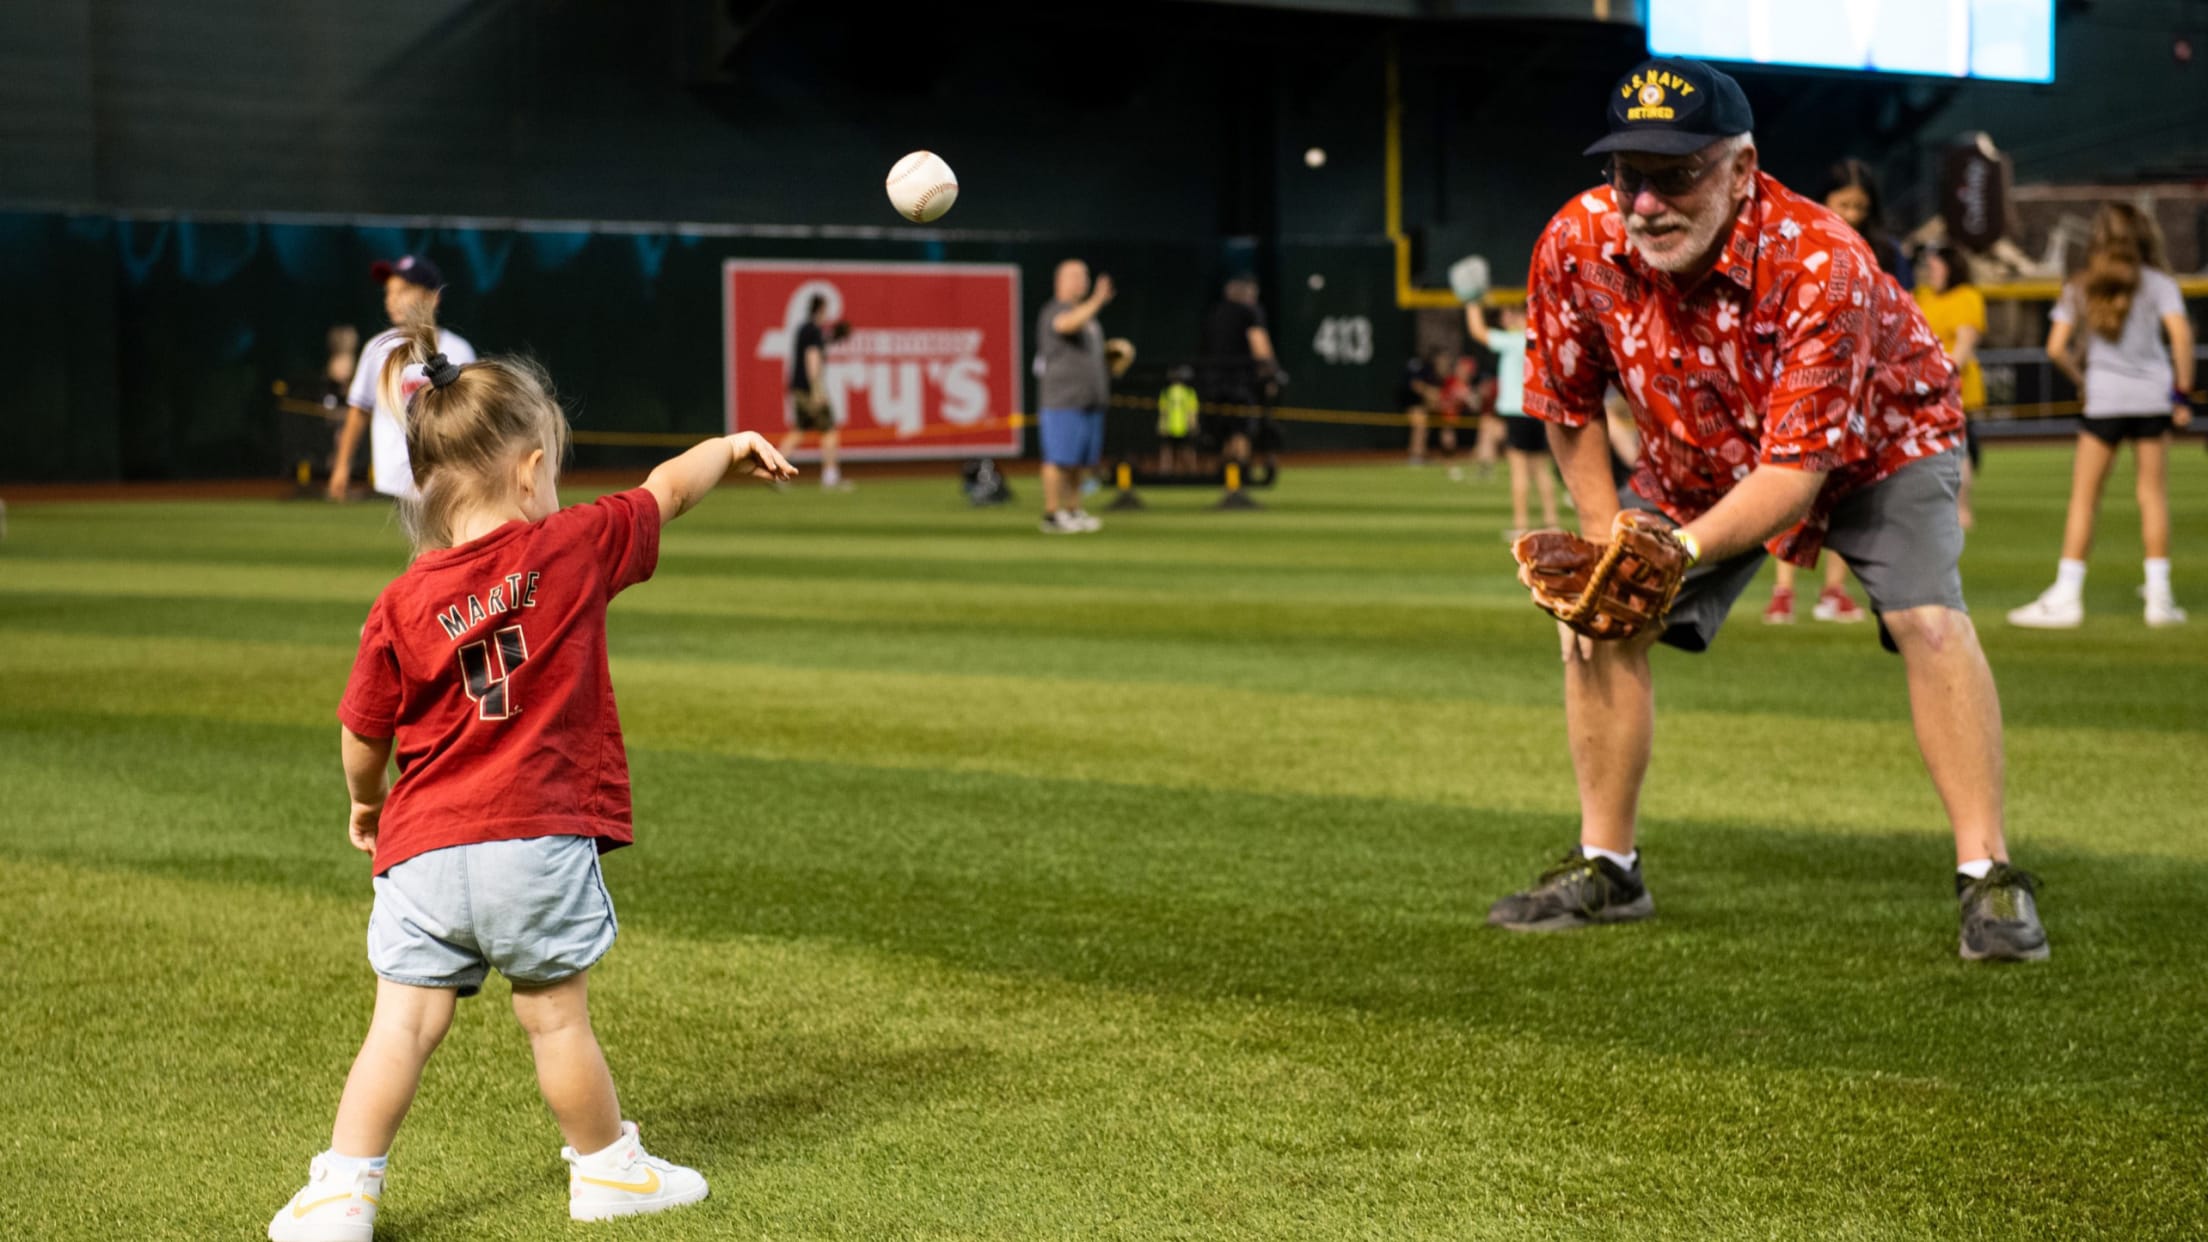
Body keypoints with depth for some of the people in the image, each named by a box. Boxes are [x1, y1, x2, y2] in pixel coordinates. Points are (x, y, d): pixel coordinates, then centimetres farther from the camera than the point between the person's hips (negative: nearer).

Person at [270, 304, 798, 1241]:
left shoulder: (401, 608, -1)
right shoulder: (573, 549, -5)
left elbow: (363, 739, 6)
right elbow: (668, 488, 10)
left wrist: (366, 803, 27)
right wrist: (732, 445, 30)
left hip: (424, 848, 2)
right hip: (540, 837, -2)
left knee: (404, 1023, 4)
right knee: (556, 1017, 11)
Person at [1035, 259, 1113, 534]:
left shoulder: (1085, 311, 20)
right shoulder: (1054, 311, -9)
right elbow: (1067, 324, -33)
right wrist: (1096, 302, -39)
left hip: (1089, 398, 9)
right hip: (1061, 397, -9)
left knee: (1078, 459, 11)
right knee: (1058, 457, -9)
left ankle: (1073, 512, 17)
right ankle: (1052, 515, -8)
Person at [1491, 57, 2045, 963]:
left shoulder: (1819, 261, -39)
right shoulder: (1577, 245, -26)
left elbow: (1798, 467, -38)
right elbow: (1569, 410, -8)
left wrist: (1675, 553, -45)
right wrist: (1608, 536, -12)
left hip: (1869, 443, -4)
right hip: (1699, 460, 4)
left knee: (1929, 620, -25)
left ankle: (1988, 878, -16)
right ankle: (1605, 869, 9)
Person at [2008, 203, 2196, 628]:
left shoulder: (2080, 287, 7)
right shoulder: (2157, 282, 2)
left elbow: (2056, 348, -1)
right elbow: (2180, 334, -12)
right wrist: (2182, 391, -5)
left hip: (2103, 400, 0)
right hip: (2152, 396, 0)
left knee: (2084, 497, 4)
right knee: (2153, 493, 6)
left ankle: (2066, 596, -1)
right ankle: (2159, 596, 7)